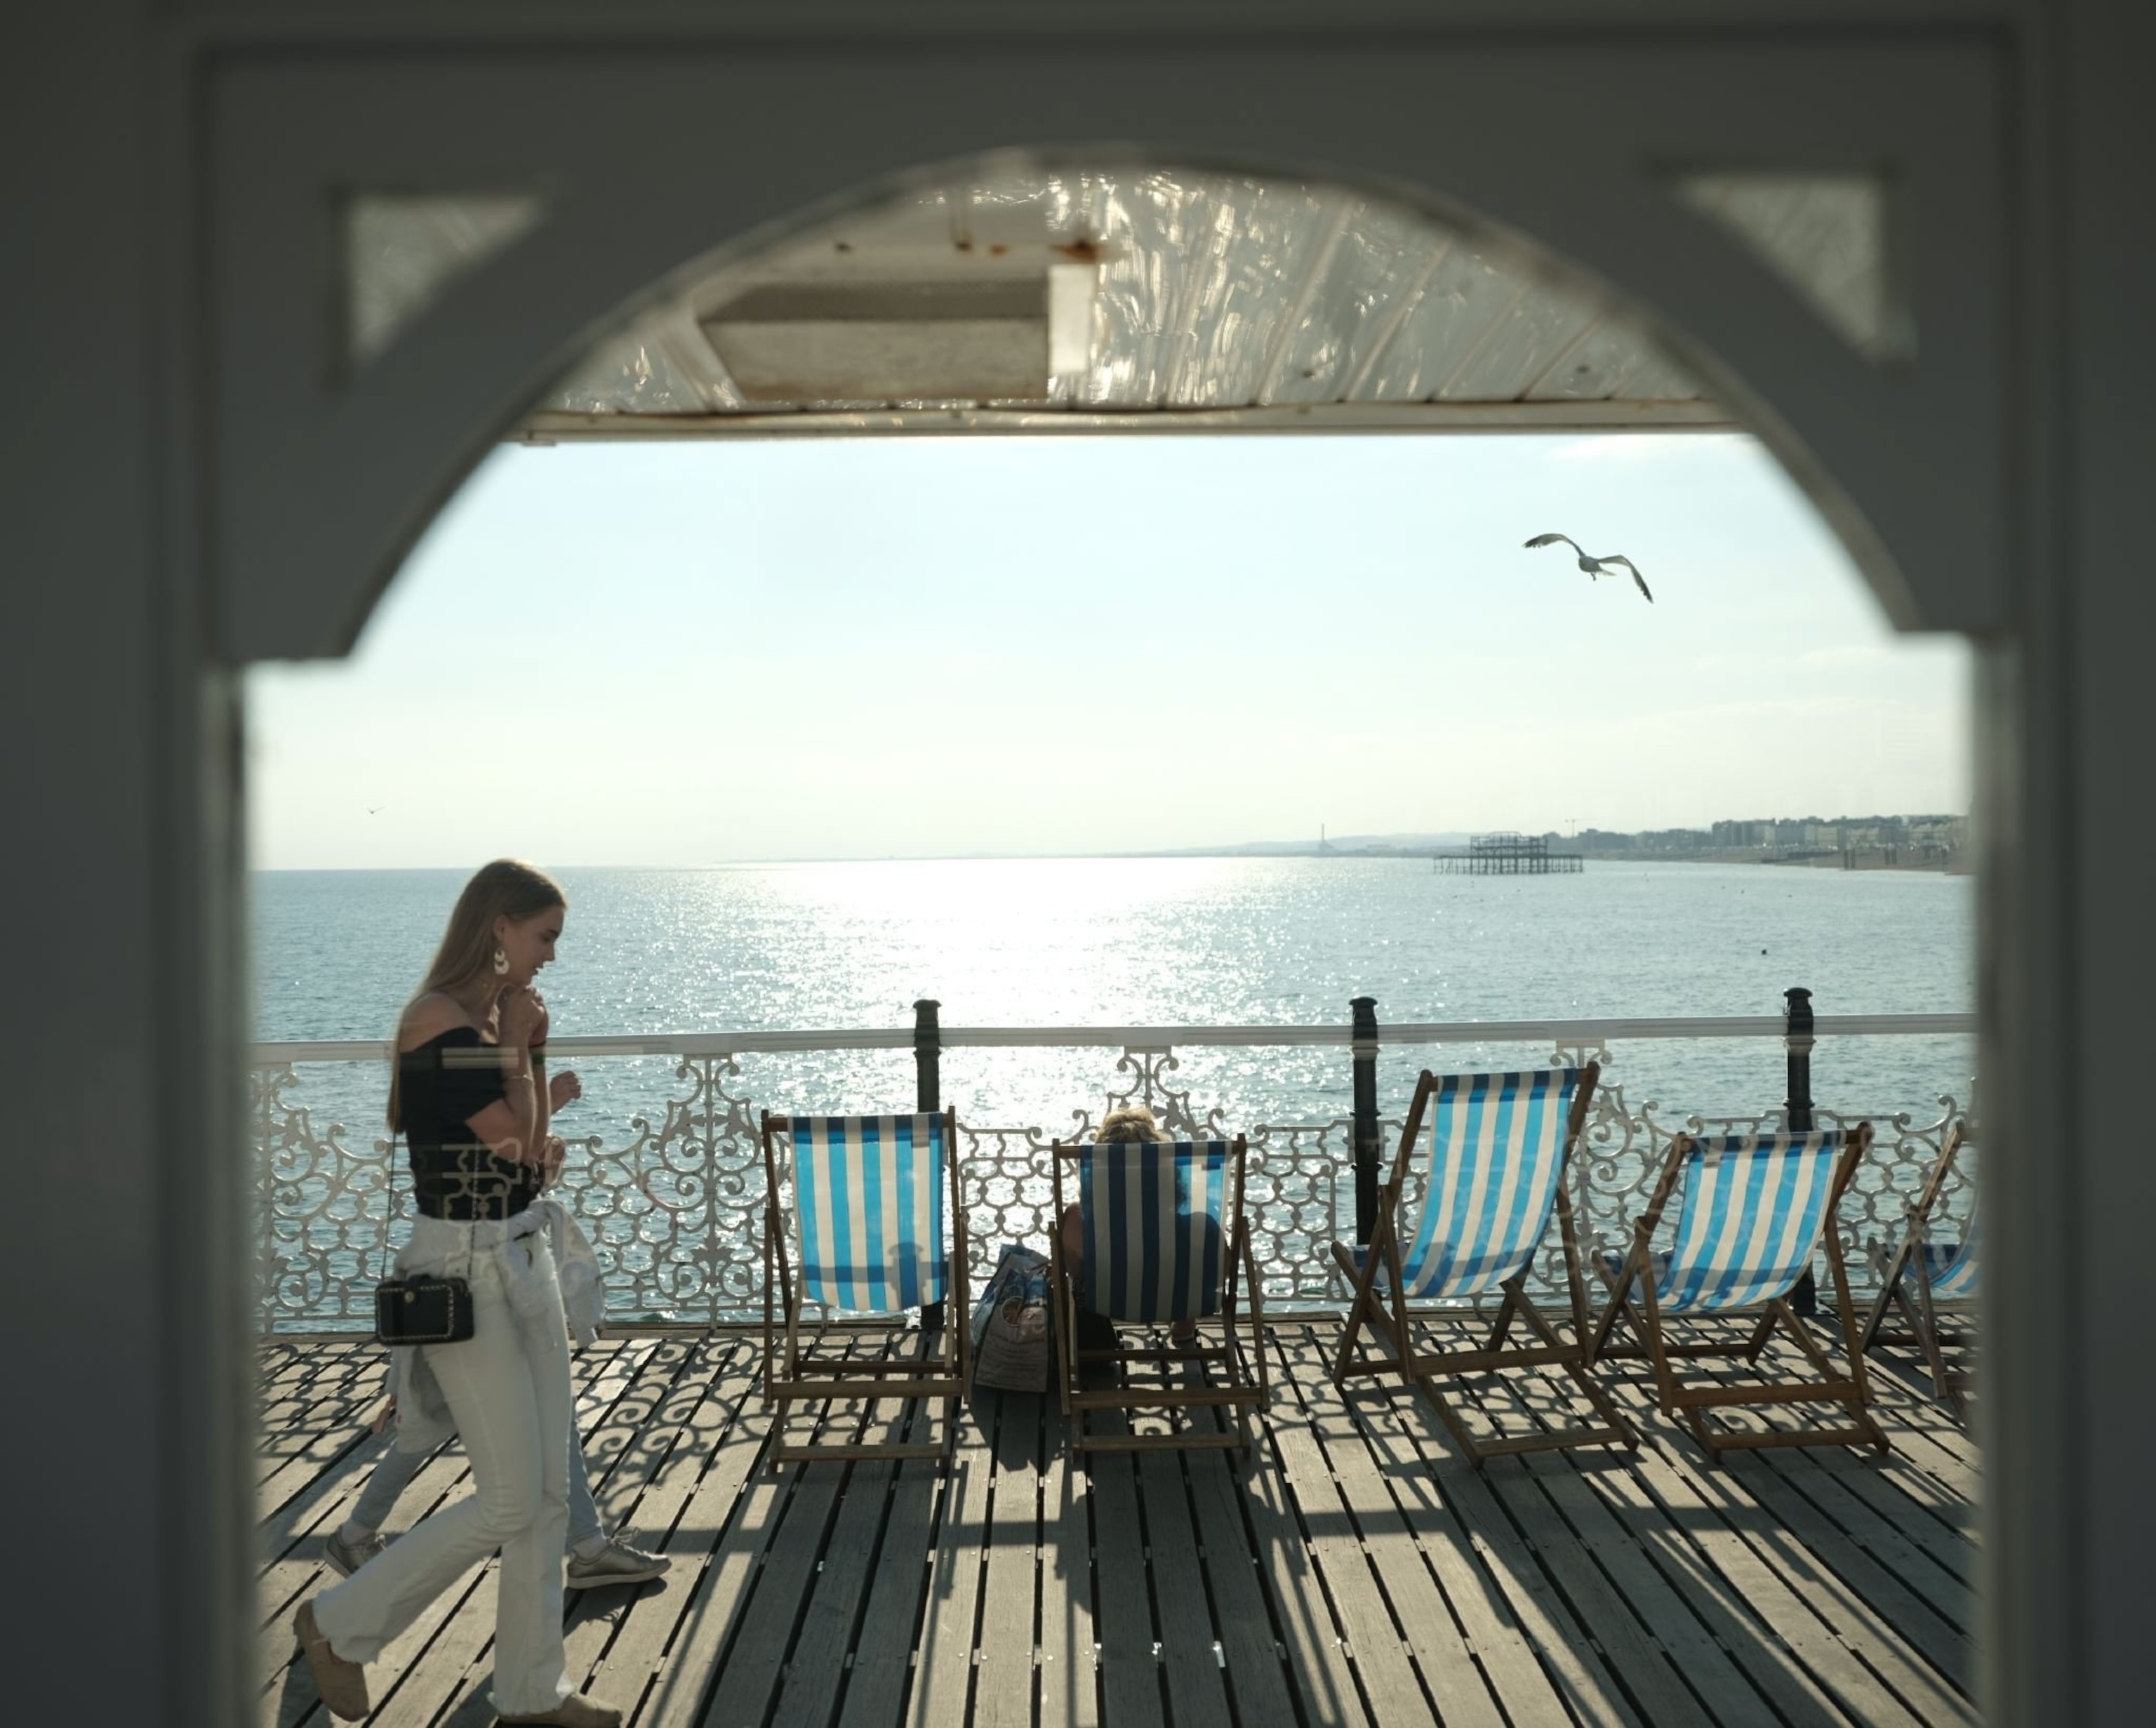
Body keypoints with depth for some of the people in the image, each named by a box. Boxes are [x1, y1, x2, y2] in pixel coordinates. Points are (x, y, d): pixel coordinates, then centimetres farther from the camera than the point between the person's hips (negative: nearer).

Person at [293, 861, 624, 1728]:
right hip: (466, 1273, -9)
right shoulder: (439, 1020, -17)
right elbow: (516, 1139, -17)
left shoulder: (494, 1015, 10)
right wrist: (518, 1047, -7)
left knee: (549, 1496, 10)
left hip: (525, 1258, 9)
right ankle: (339, 1624, 15)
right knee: (510, 1503, -3)